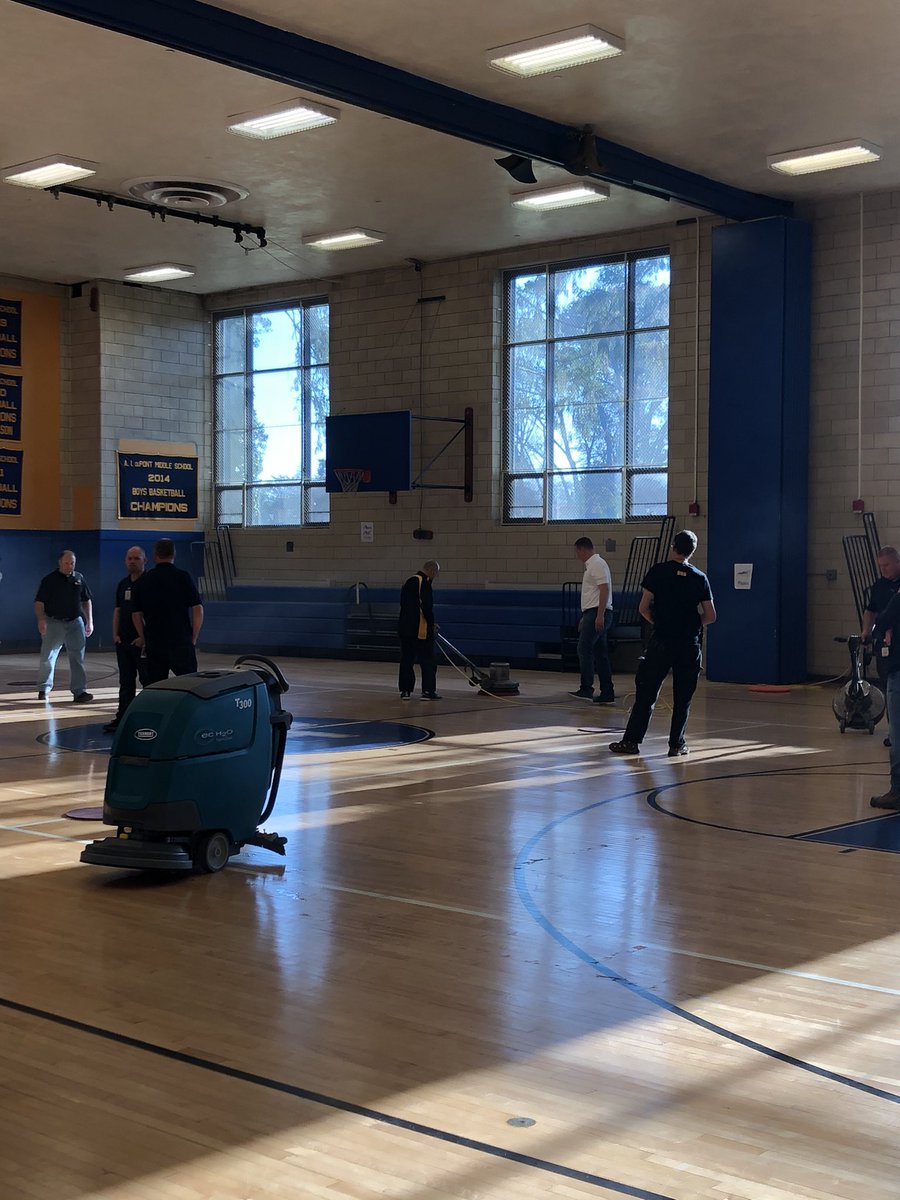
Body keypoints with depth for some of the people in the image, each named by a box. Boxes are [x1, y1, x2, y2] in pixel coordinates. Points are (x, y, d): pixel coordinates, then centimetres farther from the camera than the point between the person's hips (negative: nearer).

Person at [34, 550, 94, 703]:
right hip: (53, 623, -2)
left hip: (75, 622, 2)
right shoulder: (49, 580, -3)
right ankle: (43, 689, 21)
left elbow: (87, 601, 16)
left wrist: (89, 621, 11)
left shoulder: (79, 578, 8)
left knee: (77, 658, -5)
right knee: (47, 658, 6)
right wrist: (41, 620, -20)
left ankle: (79, 691, -7)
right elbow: (39, 602, -6)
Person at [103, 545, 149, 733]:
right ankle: (122, 719, 15)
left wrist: (145, 637, -18)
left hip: (142, 642, -7)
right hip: (123, 641, 7)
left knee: (148, 681, -2)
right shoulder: (123, 584, 15)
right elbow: (117, 610, 18)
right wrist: (115, 634, 6)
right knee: (126, 682, 11)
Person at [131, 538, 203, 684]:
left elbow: (136, 615, 6)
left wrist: (145, 639, 14)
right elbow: (198, 610, -7)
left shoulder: (143, 581, 5)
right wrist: (193, 638, 2)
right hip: (182, 642, -3)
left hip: (154, 644, 3)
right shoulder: (183, 577, -5)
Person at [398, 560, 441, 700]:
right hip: (421, 629, -8)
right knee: (428, 661, 0)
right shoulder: (424, 582, -12)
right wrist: (432, 623, -5)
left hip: (405, 627, 8)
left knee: (407, 659, 9)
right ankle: (428, 691, -1)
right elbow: (426, 606, -19)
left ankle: (405, 690, 9)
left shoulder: (409, 581, 15)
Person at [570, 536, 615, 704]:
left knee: (584, 649, -10)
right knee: (600, 653, 8)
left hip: (597, 614, -10)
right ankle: (607, 693, 8)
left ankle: (586, 689, -10)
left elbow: (604, 590, -19)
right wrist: (585, 617, 27)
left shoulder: (597, 564, -10)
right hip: (594, 615, 10)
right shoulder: (591, 565, 21)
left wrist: (599, 616, -25)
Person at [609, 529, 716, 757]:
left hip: (661, 642, -1)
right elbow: (710, 616, 2)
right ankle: (676, 744, 10)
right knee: (683, 697, 9)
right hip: (689, 644, 1)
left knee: (646, 693, 4)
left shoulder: (658, 571, -4)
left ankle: (631, 740, 4)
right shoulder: (700, 578, 2)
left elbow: (643, 608, -5)